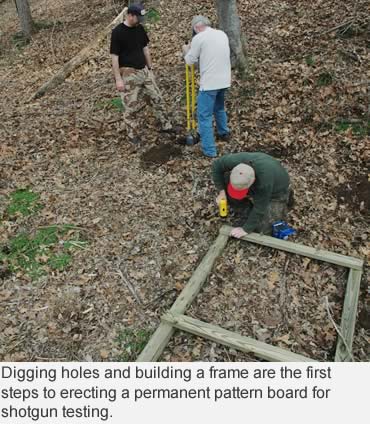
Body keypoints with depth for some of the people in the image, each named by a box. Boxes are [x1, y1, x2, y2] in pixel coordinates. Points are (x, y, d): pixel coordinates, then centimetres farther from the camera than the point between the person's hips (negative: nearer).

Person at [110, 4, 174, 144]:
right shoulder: (117, 32, -14)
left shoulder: (140, 28, 6)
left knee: (157, 98, 9)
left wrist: (150, 68, 14)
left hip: (144, 70, 7)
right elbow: (114, 57, -14)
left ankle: (166, 126, 22)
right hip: (128, 74, -6)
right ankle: (133, 134, 17)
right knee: (131, 106, 1)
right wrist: (118, 79, -17)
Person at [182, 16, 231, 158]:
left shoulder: (199, 38, -9)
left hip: (209, 83, -7)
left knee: (204, 115, -1)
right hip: (224, 80, 8)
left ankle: (209, 150, -1)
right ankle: (224, 133, 47)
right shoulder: (222, 34, 13)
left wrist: (186, 50, 19)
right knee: (219, 107, 30)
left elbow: (190, 61, -1)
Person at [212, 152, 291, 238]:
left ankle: (281, 205, 13)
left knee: (262, 228, -13)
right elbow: (217, 165, -14)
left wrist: (246, 229, -21)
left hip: (275, 191, -5)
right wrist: (221, 191, -19)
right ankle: (246, 217, 0)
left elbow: (259, 209, -30)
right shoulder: (236, 160, -33)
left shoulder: (265, 180, -43)